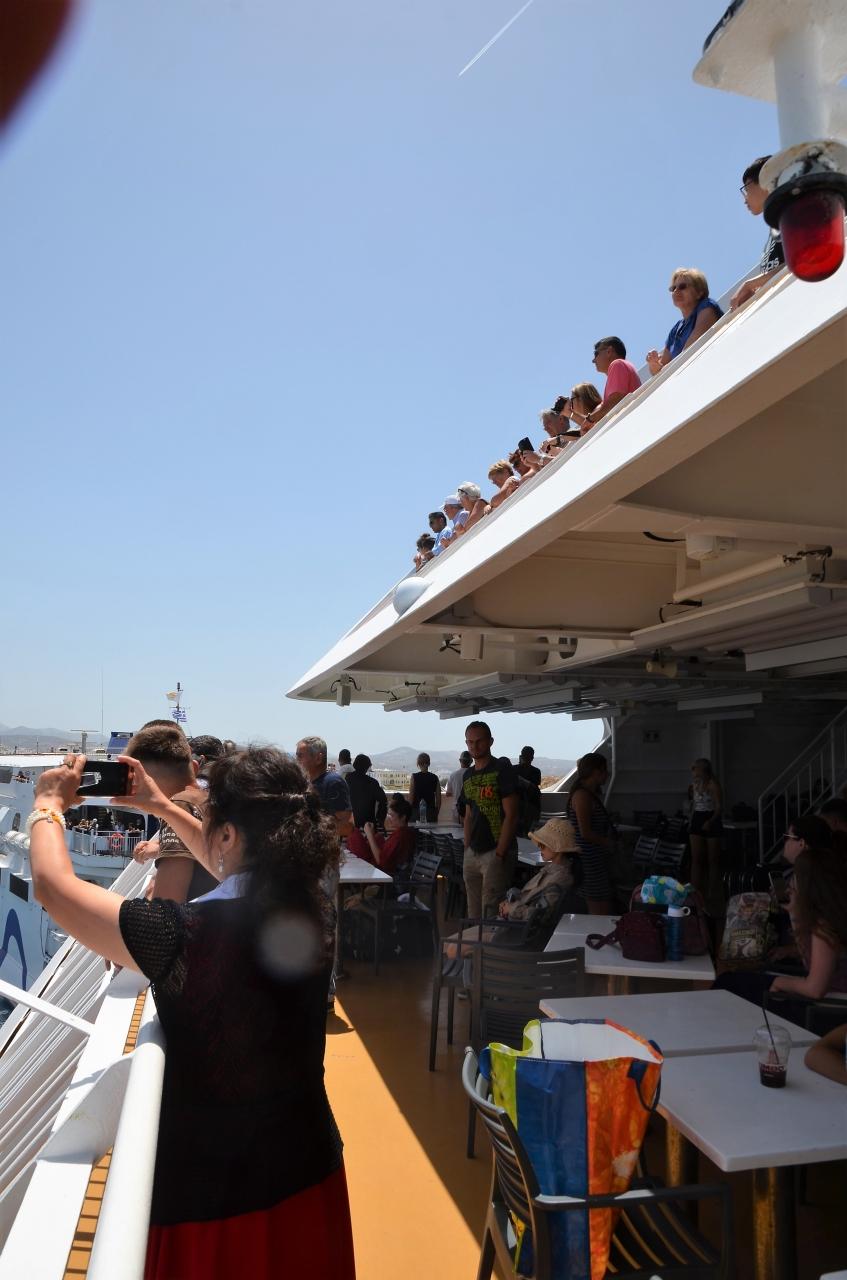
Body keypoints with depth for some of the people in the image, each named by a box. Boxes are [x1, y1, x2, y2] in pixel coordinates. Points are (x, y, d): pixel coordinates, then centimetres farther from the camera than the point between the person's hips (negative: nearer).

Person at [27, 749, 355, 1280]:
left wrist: (49, 803, 1)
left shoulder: (184, 936, -30)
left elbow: (54, 885, -17)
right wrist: (163, 807, 13)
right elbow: (246, 873, 10)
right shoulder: (313, 910, -12)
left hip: (212, 1191, -5)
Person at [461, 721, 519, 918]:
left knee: (491, 914, -5)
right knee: (473, 913, 13)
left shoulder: (502, 769, -9)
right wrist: (467, 849, 10)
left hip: (496, 852, -7)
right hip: (473, 853, 7)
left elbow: (511, 816, -13)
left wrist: (500, 854, -16)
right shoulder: (468, 775, 13)